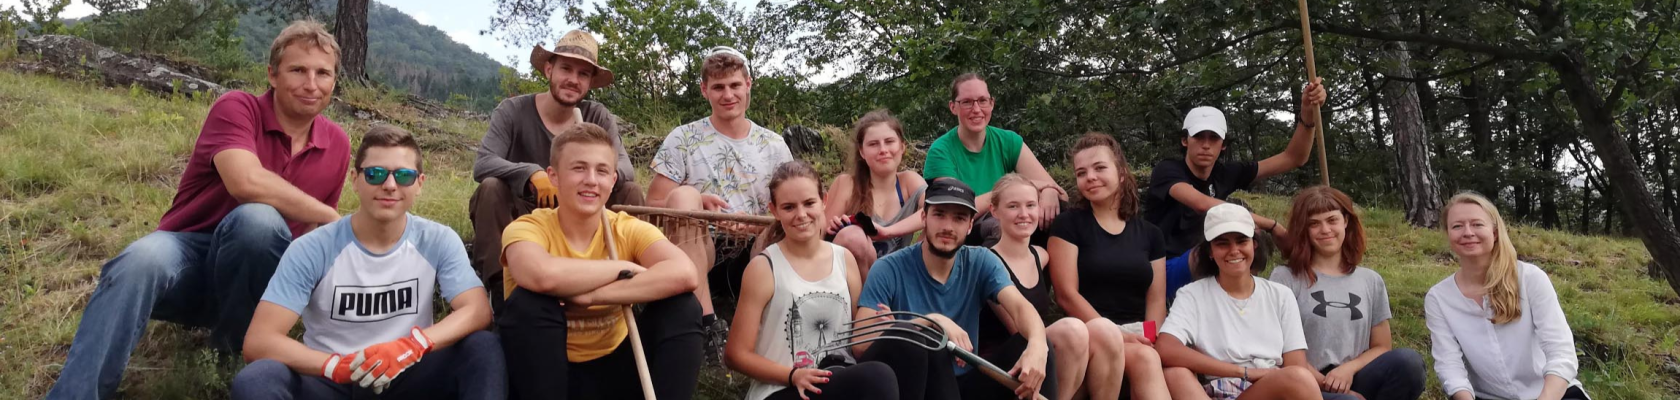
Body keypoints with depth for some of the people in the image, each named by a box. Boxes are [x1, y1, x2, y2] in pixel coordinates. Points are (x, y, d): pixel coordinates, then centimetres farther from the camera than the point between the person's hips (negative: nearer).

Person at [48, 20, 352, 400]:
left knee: (258, 219, -33)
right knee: (141, 261, -38)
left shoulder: (337, 144, 3)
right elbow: (246, 182, -31)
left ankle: (234, 344, -11)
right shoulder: (237, 108, -11)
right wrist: (333, 219, -23)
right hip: (189, 250, -2)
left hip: (249, 274, 2)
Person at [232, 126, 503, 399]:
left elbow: (478, 310, -15)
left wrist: (414, 345, -33)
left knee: (483, 346, -24)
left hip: (406, 377, 1)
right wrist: (339, 366, -30)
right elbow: (259, 341, -15)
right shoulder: (313, 250, -9)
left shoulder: (439, 242, -5)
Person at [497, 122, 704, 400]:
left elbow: (684, 274, -29)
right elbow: (543, 276, -39)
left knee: (682, 307, -17)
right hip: (546, 374, -2)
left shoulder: (628, 229, -7)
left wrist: (591, 296, -33)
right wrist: (624, 268, -25)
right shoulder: (528, 228, -13)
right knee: (529, 302, -28)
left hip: (613, 369, 2)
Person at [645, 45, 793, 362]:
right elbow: (653, 205, 0)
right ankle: (707, 323, -32)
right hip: (700, 257, -1)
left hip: (754, 259, 1)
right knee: (684, 195, -28)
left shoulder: (774, 145, 10)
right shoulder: (682, 140, 4)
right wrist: (698, 203, -20)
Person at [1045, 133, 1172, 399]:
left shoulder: (1149, 234, 16)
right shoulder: (1068, 225, 5)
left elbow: (1156, 300, 10)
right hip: (1091, 333, -3)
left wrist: (1150, 340, -11)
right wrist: (1114, 335, -16)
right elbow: (1066, 294, -5)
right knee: (1145, 359, -34)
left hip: (1139, 333, 3)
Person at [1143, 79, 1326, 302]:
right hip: (1160, 274, -7)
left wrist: (1307, 113, -14)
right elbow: (1203, 204, -32)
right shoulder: (1167, 171, -13)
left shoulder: (1226, 174, 4)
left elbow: (1293, 158, 3)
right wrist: (1272, 227, -31)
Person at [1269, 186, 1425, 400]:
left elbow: (1381, 348, 14)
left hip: (1355, 382, 5)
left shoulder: (1371, 281, 17)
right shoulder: (1285, 278, 5)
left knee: (1408, 362, -27)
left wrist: (1349, 368, -7)